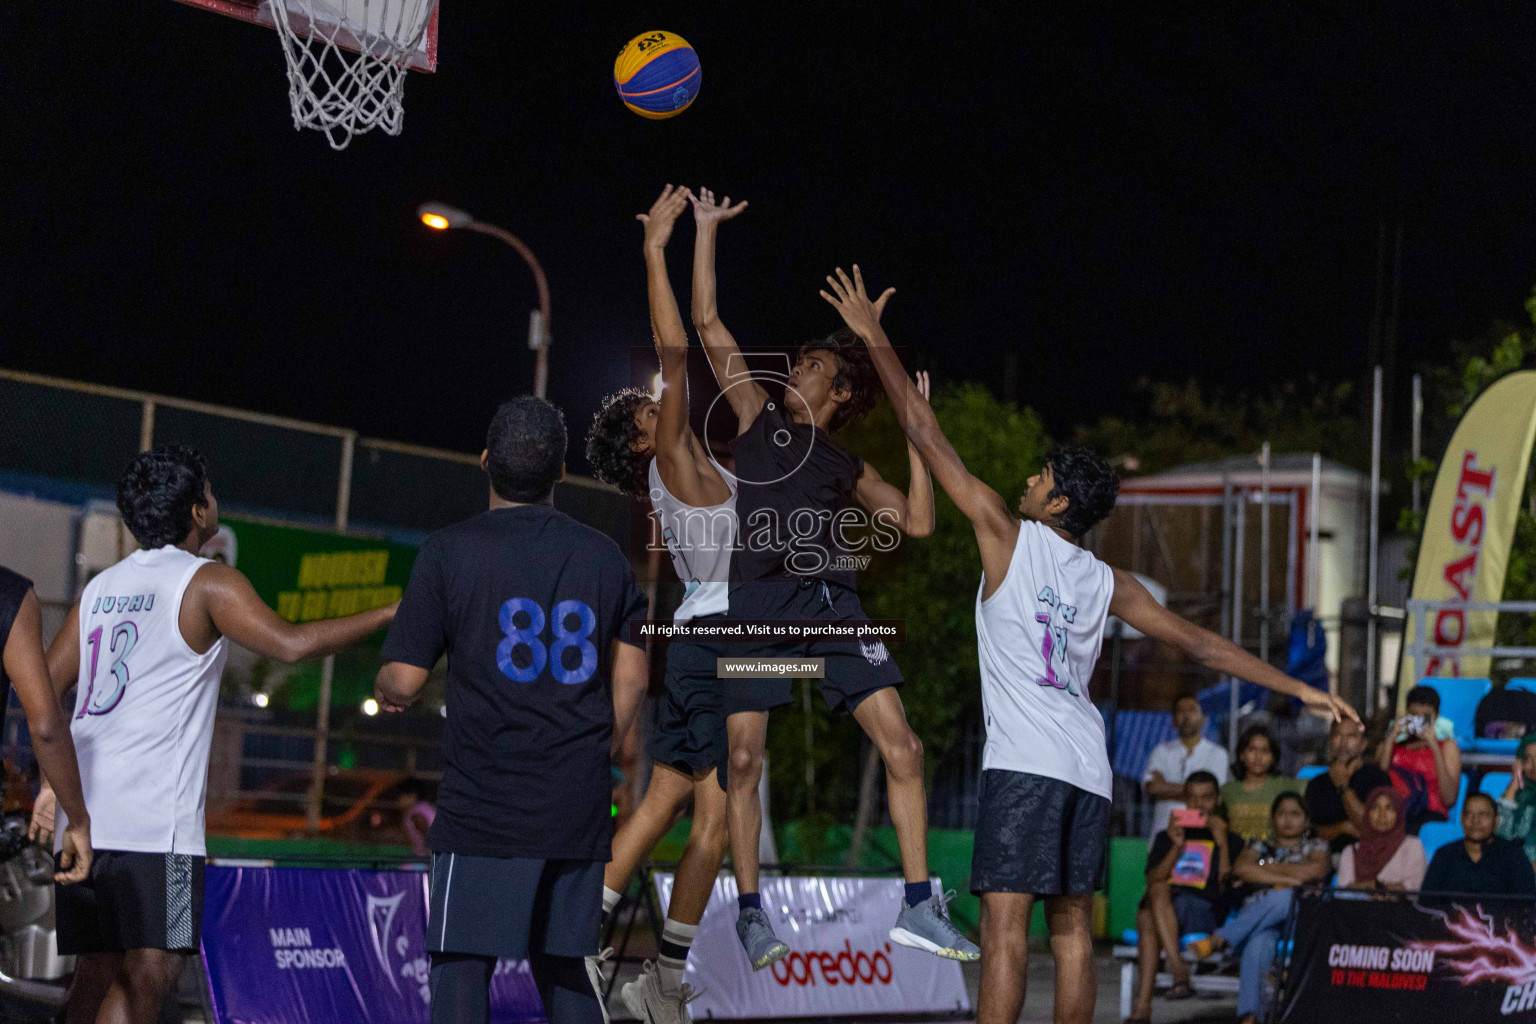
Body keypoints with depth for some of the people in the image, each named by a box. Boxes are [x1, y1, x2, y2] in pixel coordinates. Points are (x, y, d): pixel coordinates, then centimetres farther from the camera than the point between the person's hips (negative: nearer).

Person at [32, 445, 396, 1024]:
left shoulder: (99, 589, 17)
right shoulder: (207, 584, -4)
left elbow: (44, 689, 19)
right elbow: (291, 644, -16)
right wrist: (390, 615, -7)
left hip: (84, 817, 7)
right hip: (154, 823, -7)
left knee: (98, 976, 13)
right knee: (151, 971, -10)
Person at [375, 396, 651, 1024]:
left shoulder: (449, 551, -4)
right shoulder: (605, 556, 8)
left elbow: (404, 681, -5)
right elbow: (630, 680, 10)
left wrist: (385, 691, 18)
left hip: (483, 805, -4)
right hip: (580, 808, 4)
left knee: (460, 969, -1)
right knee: (562, 967, 14)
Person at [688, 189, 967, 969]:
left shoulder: (848, 469, 22)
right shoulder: (759, 416, 19)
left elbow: (918, 523, 12)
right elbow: (708, 324, 14)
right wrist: (705, 231, 13)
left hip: (831, 603, 2)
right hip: (757, 600, -2)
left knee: (901, 746, -8)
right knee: (743, 759, -7)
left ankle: (918, 906, -5)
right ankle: (750, 913, 3)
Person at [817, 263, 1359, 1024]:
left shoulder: (1008, 534, 4)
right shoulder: (1109, 584, 16)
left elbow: (928, 437, 5)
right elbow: (1198, 643, 16)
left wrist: (875, 338, 10)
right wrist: (1299, 688, 23)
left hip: (1025, 761, -6)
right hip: (1088, 767, 6)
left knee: (1005, 926, -11)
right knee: (1071, 927, 10)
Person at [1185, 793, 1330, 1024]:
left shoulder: (1315, 847, 23)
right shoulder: (1259, 847, 27)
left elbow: (1317, 870, -2)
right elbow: (1240, 868, 3)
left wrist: (1264, 868, 3)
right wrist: (1286, 878, -5)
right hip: (1255, 914, 1)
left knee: (1282, 898, -40)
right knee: (1259, 943, -39)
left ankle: (1218, 940, -37)